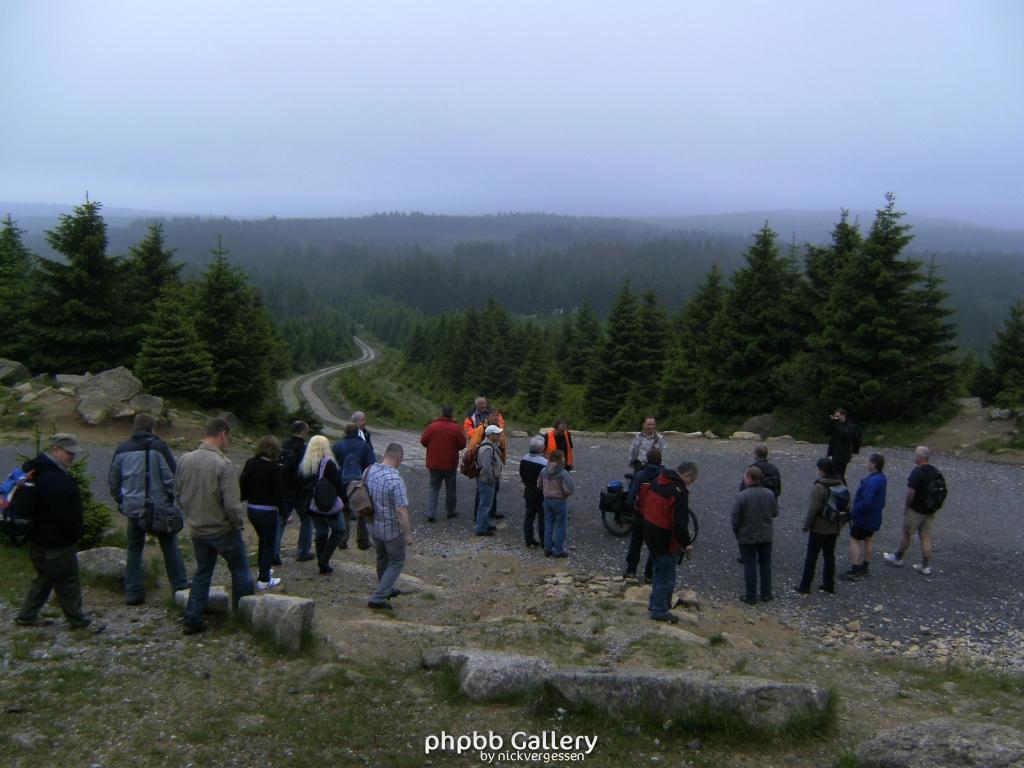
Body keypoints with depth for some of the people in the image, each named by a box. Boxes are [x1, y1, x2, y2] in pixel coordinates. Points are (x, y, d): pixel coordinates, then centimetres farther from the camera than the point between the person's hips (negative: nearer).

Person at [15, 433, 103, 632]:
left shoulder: (38, 471, 10)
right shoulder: (55, 479, -26)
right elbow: (64, 514, -27)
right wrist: (75, 533, -11)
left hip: (40, 539, 10)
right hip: (56, 542, -10)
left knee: (44, 577, 22)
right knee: (67, 581, 2)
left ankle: (27, 615, 31)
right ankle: (78, 620, 13)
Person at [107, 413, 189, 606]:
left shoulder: (122, 449, 3)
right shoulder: (158, 447, -9)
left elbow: (113, 480, 10)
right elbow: (172, 477, -12)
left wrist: (120, 502, 20)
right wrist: (172, 498, 0)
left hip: (133, 508, 3)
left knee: (134, 549, 12)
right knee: (170, 547, 9)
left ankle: (133, 593, 11)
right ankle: (180, 587, 12)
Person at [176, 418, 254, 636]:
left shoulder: (185, 459, -4)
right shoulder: (224, 465, -23)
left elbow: (178, 494, 6)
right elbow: (232, 504, -24)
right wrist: (238, 522, -6)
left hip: (197, 530, 6)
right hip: (223, 530, -5)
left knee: (202, 573, 18)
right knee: (240, 570, 14)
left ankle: (192, 620, 20)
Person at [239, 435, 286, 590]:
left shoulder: (250, 463, -1)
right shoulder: (275, 468, -17)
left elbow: (242, 484, 3)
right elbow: (278, 494, -17)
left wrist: (245, 499, 18)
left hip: (251, 508, 6)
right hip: (268, 510, -6)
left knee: (262, 538, 26)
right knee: (269, 543, 8)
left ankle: (263, 570, 39)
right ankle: (264, 579, 11)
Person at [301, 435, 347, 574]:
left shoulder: (305, 465, 3)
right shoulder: (328, 464, -16)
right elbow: (338, 484, -17)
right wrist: (344, 501, -6)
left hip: (313, 506, 6)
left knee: (321, 533, 15)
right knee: (339, 531, 11)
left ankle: (323, 566, 18)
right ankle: (324, 560, 0)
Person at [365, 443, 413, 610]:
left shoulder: (369, 471, -5)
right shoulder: (395, 480, -28)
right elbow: (401, 510, -27)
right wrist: (408, 533, -19)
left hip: (374, 526, 7)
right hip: (392, 529, -7)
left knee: (382, 559, 25)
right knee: (396, 562, 9)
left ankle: (386, 590, 44)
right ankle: (377, 598, 5)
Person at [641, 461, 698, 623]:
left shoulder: (657, 481, 4)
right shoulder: (679, 492, -23)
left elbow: (642, 501, 15)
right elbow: (680, 523, -25)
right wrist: (687, 543, -14)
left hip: (650, 535, 9)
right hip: (666, 540, -9)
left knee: (660, 571, 23)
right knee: (666, 576, 4)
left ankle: (654, 603, 32)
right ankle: (660, 610, 11)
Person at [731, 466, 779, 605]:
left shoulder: (741, 496, -20)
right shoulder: (769, 494, -6)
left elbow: (735, 518, -16)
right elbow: (775, 513, 5)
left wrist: (737, 533, 1)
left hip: (747, 537, -4)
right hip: (766, 536, 4)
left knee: (750, 566, 5)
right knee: (765, 564, 16)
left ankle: (751, 596, 10)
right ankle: (766, 594, 23)